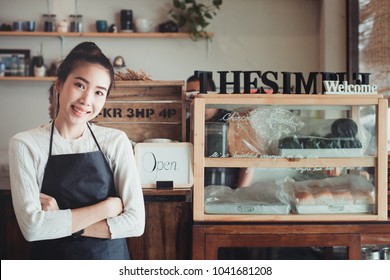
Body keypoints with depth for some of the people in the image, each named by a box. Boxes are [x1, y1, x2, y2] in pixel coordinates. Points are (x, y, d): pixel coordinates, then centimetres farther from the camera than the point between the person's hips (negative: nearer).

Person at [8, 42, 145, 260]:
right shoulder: (26, 145, -11)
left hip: (111, 259, 1)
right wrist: (107, 207, -17)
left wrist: (60, 222, -18)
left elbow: (136, 222, -14)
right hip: (53, 258, -1)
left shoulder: (116, 141, -8)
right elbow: (32, 227, -20)